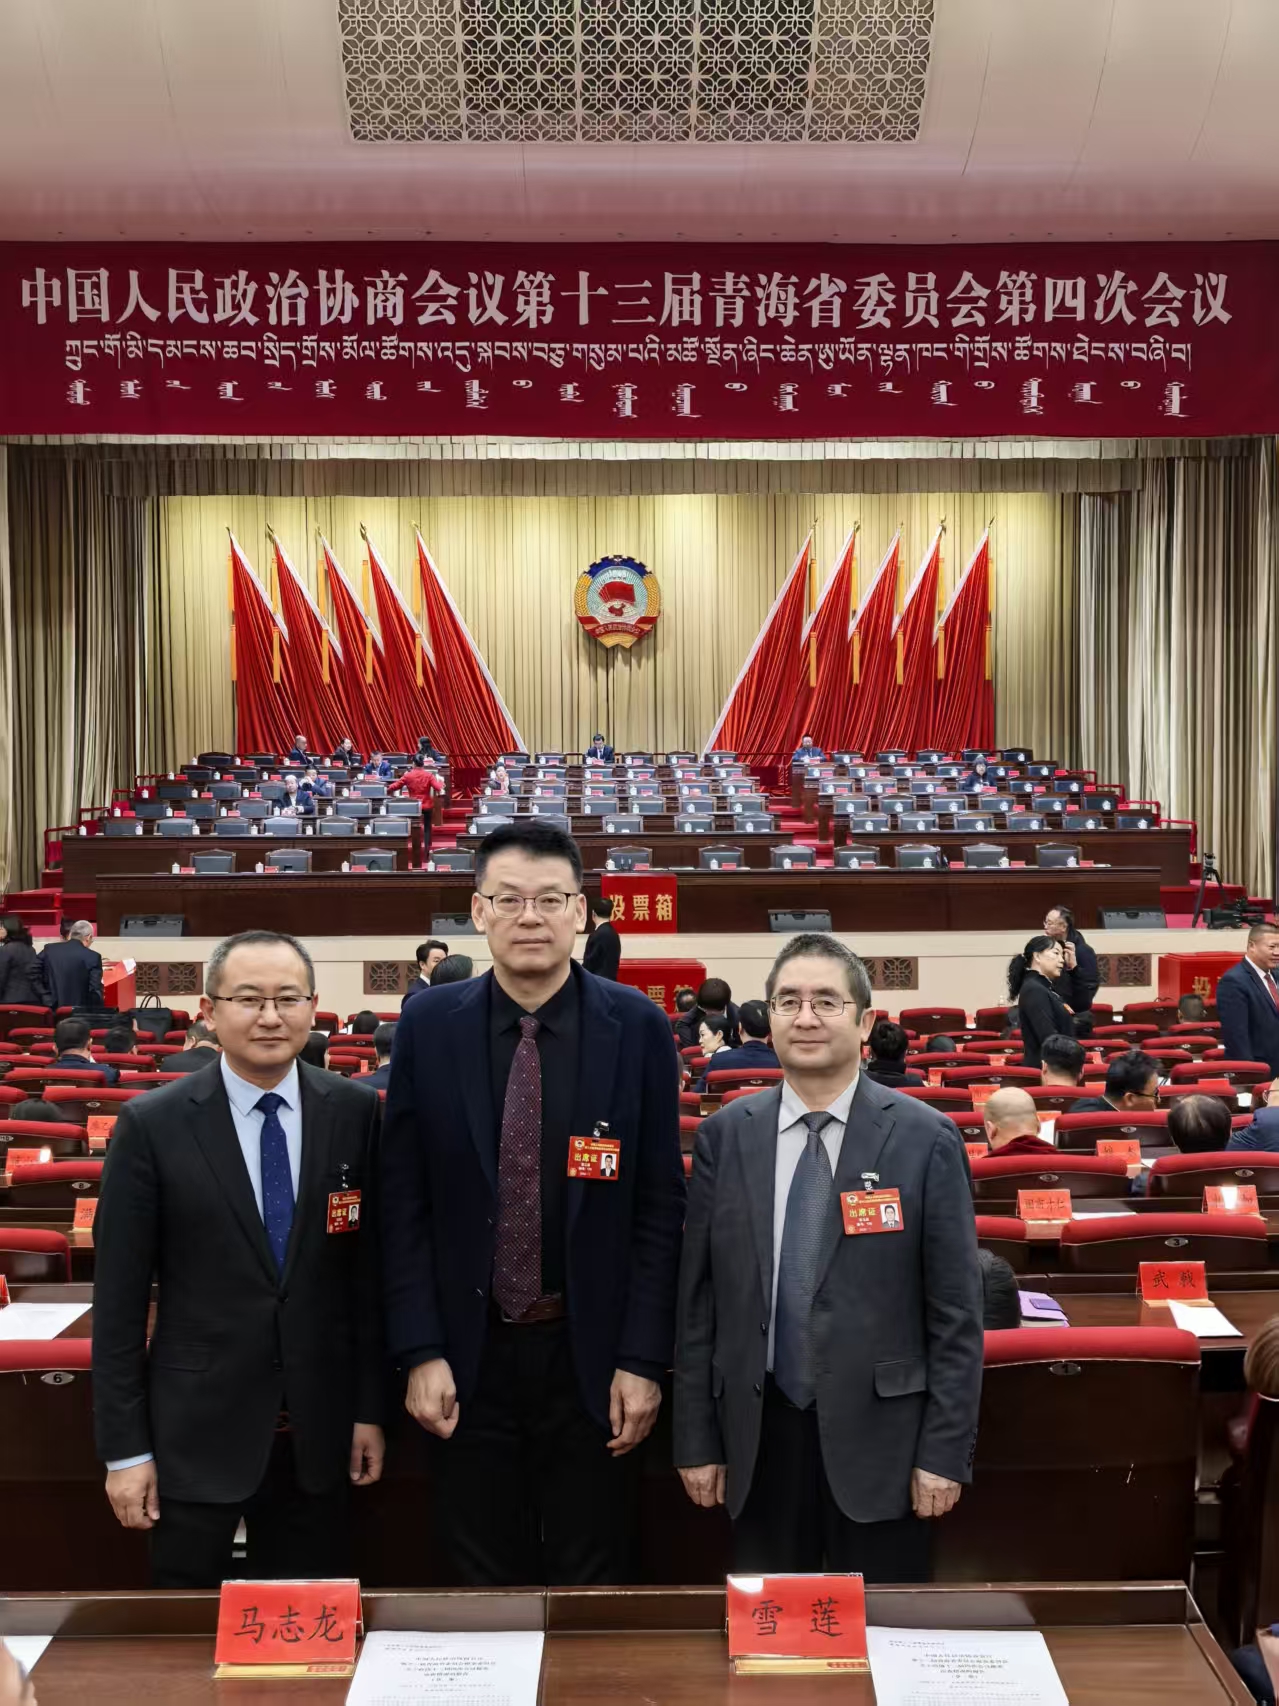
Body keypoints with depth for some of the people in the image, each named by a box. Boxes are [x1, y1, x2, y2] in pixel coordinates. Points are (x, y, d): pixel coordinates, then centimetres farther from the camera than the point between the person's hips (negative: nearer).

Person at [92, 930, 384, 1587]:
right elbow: (118, 1297, -5)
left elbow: (369, 1268, 3)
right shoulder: (151, 1125, -7)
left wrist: (369, 1408, 3)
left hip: (318, 1433, 2)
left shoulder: (354, 1112, -1)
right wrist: (124, 1447, -5)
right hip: (196, 1432, -2)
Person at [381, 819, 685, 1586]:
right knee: (485, 1581, 14)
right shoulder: (430, 1025, -3)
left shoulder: (637, 1027, -6)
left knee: (593, 1581, 13)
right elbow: (405, 1202, -1)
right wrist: (421, 1351, -5)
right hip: (469, 1354, 1)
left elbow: (660, 1205, -4)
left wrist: (643, 1359, -6)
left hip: (589, 1354, -1)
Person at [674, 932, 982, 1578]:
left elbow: (956, 1312, -4)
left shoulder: (925, 1138, -6)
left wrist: (945, 1451, -5)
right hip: (758, 1434, 2)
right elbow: (697, 1300, 4)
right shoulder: (724, 1136, 1)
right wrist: (696, 1440, 3)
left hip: (878, 1435, -2)